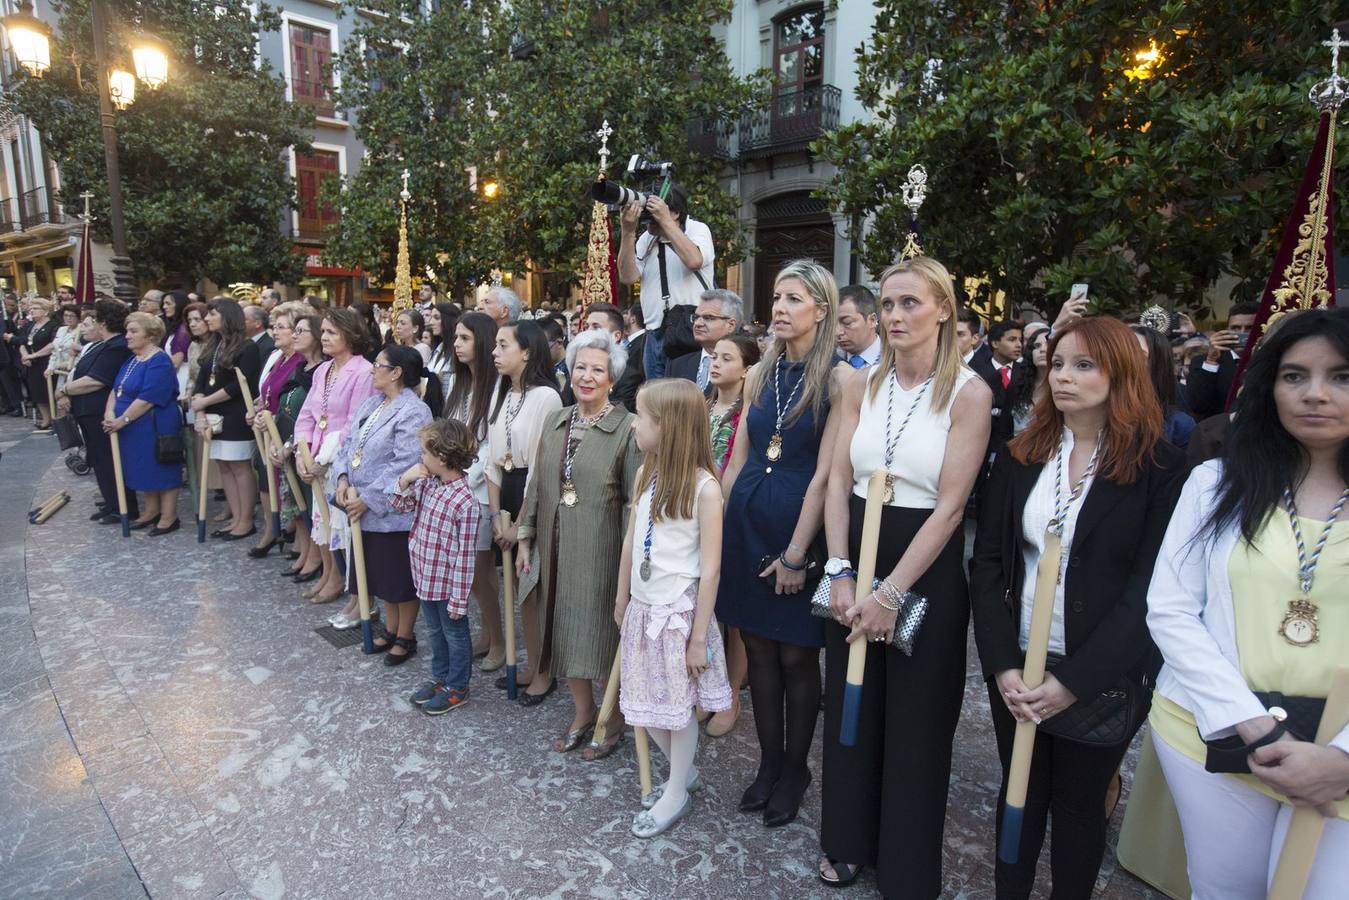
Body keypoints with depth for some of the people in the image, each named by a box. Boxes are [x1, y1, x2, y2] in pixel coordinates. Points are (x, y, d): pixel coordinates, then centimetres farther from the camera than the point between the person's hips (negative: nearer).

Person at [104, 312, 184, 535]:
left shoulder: (159, 362, -17)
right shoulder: (131, 359, 12)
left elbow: (147, 399, -22)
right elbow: (116, 388, 12)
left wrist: (122, 420, -18)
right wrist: (110, 412, -5)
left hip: (156, 427, -9)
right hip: (134, 429, 9)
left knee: (161, 469, -1)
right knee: (144, 469, 15)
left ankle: (169, 517, 8)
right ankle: (151, 512, 27)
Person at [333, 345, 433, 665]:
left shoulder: (413, 412, -19)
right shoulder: (371, 403, 10)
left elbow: (404, 465, -24)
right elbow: (349, 442, 11)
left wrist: (368, 499, -20)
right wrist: (344, 478, -6)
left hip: (394, 511, -8)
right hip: (364, 509, 9)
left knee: (402, 578, 7)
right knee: (381, 574, 20)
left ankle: (405, 638, 24)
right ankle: (390, 630, 38)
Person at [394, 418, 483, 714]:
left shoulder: (465, 502, -28)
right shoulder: (427, 482, -5)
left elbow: (465, 556, -23)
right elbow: (400, 505, 10)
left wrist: (459, 600, -17)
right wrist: (405, 480, -11)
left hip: (447, 584, -8)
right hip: (426, 577, 8)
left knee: (455, 636, 14)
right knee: (435, 632, 25)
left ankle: (457, 689, 32)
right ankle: (440, 678, 45)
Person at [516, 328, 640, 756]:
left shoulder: (627, 427, -10)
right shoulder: (556, 420, 7)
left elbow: (637, 498, -11)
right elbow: (536, 484, 11)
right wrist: (525, 538, 10)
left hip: (601, 548, -5)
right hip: (557, 546, 6)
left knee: (603, 630, 6)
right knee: (566, 629, 15)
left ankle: (615, 719, 29)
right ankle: (582, 713, 36)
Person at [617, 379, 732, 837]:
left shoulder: (703, 486, -18)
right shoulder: (646, 474, 2)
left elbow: (711, 569, -15)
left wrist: (699, 636, -12)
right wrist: (622, 599, 16)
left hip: (679, 610, -6)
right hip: (644, 607, 6)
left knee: (679, 705, 10)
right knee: (646, 704, 14)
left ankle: (676, 793, 31)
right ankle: (684, 772, 38)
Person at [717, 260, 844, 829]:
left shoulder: (838, 380, -10)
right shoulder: (760, 375, 8)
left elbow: (824, 474, -14)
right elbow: (737, 458, 10)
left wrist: (795, 554, -15)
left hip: (799, 526, -5)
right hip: (746, 521, 5)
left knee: (795, 654, 8)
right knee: (758, 647, 13)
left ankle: (794, 768, 29)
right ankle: (769, 762, 31)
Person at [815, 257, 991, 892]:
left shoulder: (969, 393, -11)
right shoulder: (861, 383, 2)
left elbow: (950, 505, -15)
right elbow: (838, 481, 0)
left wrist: (890, 593, -17)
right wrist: (840, 573, -9)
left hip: (926, 567, -4)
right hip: (854, 554, 4)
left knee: (916, 719, 11)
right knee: (850, 705, 16)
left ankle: (907, 867, 35)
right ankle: (850, 840, 40)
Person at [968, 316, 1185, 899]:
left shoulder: (1159, 468, -8)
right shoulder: (1019, 457, 0)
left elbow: (1147, 588, -12)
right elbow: (987, 563, -3)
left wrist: (1075, 681, -16)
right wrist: (1003, 665, -11)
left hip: (1103, 677, -2)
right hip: (1016, 666, 3)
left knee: (1078, 806, 16)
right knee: (1020, 794, 18)